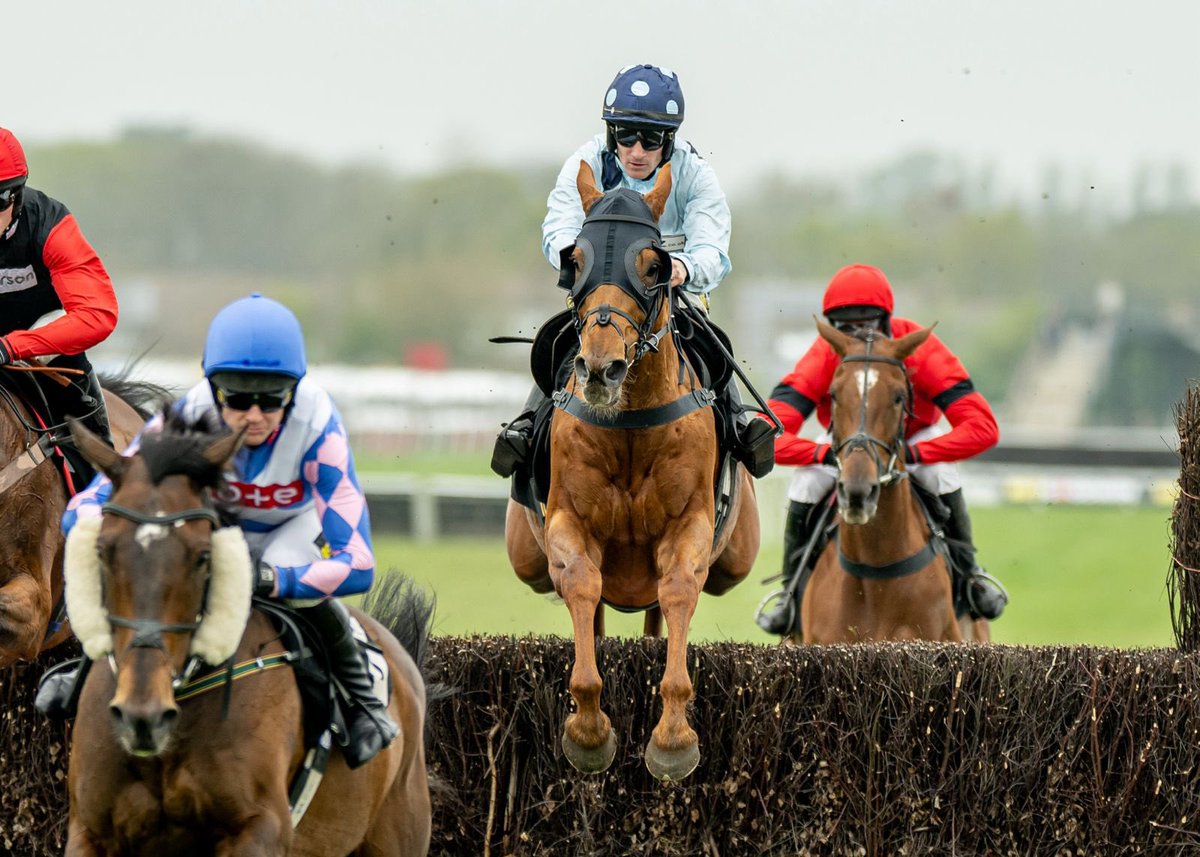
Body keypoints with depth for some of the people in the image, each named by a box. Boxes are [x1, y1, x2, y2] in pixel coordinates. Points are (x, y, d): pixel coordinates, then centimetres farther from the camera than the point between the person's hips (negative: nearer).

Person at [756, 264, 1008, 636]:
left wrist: (913, 454, -51)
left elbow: (982, 428, -41)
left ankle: (969, 573, -7)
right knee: (805, 486, -24)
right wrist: (825, 454, -56)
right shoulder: (823, 358, -33)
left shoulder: (919, 349, -36)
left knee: (940, 475, -30)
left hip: (917, 438, -1)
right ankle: (793, 588, -2)